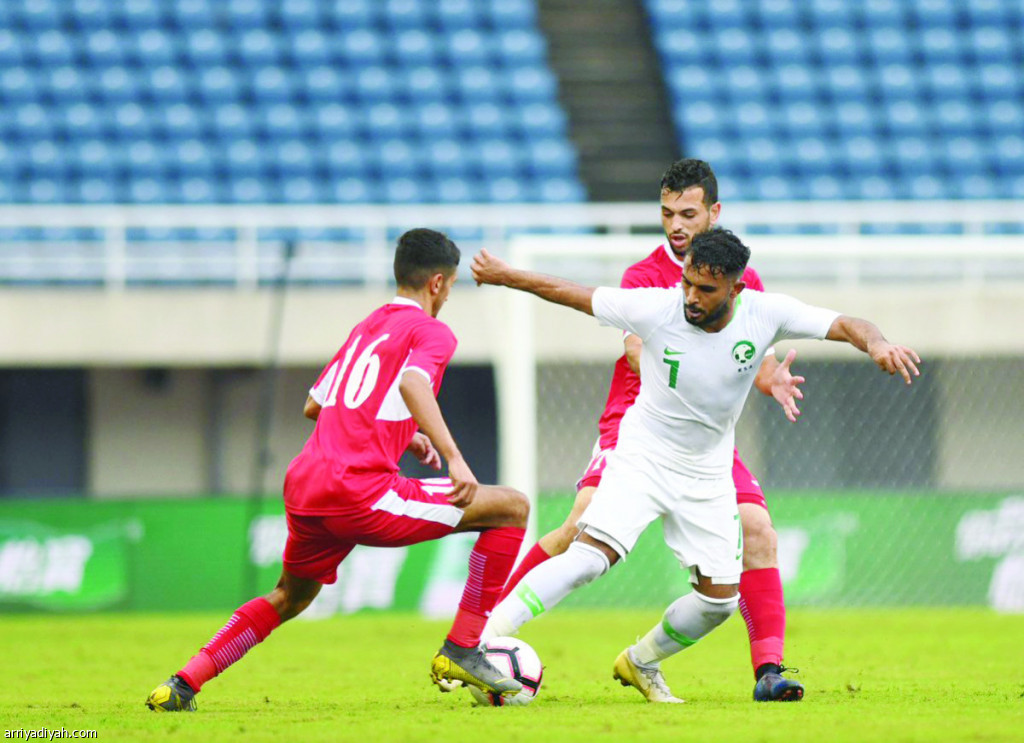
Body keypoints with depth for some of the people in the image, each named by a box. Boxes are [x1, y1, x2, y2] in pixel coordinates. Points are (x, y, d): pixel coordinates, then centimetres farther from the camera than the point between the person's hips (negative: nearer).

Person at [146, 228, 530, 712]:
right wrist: (453, 458, -27)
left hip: (304, 487, 8)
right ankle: (462, 650, -2)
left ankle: (181, 686, 24)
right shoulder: (431, 331, 2)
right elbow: (412, 382, -20)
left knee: (290, 598, 33)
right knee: (512, 508, 0)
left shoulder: (364, 328, 25)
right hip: (360, 494, -8)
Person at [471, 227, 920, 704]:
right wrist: (505, 276, 1)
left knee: (720, 597, 3)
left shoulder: (765, 314, -15)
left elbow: (845, 326, -16)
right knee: (593, 554, -25)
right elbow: (572, 295, -7)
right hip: (642, 457, -4)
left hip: (708, 474, 4)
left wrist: (876, 344, -38)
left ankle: (640, 663, 28)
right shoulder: (656, 308, -20)